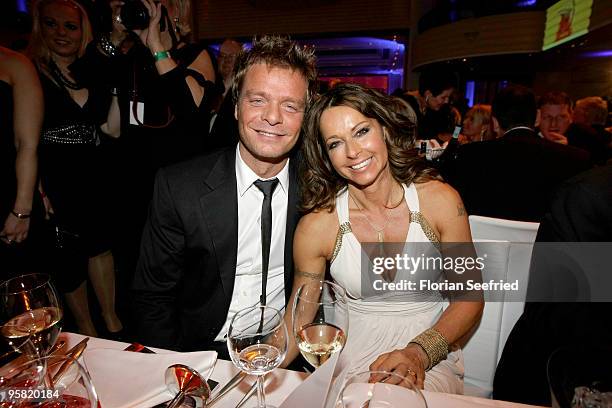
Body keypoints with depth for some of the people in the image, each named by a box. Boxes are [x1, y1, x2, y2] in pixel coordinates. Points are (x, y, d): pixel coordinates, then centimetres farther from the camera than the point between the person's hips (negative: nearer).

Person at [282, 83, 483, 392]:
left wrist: (419, 352, -17)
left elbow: (469, 299, -3)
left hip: (429, 358, 0)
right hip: (352, 355, 1)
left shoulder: (440, 200, -10)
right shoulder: (316, 226, -12)